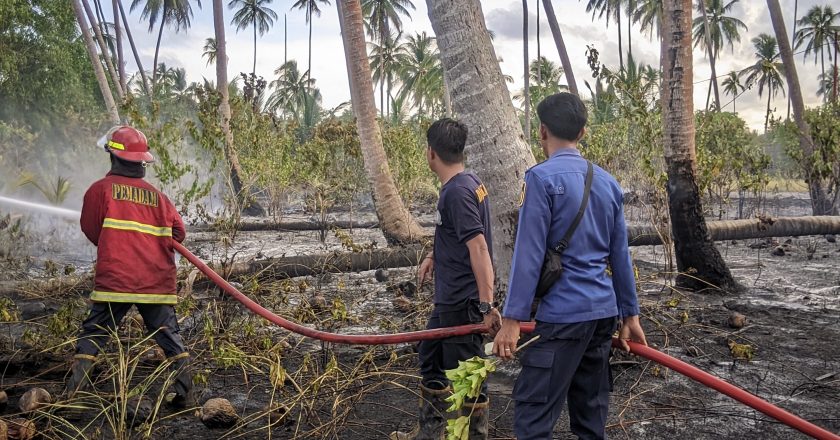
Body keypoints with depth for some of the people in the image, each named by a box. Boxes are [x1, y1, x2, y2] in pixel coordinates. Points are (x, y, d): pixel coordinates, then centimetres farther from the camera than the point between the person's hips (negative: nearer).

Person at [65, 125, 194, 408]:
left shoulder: (100, 189, -2)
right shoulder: (157, 196, 6)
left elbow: (91, 230, 6)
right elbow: (177, 232, 4)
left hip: (114, 280, -2)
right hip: (157, 282, 2)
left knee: (93, 334, 11)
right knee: (169, 335, 10)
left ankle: (74, 390, 10)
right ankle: (185, 393, 8)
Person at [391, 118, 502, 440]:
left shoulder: (456, 191, -21)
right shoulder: (469, 182, 8)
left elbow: (479, 248, -28)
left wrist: (487, 305, -30)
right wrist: (434, 255, 14)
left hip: (462, 302, -11)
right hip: (451, 298, 11)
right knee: (431, 358, 22)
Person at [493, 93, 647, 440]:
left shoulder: (542, 177, -10)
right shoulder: (608, 182, 11)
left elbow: (529, 254, -15)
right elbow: (620, 255, 14)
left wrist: (512, 319, -12)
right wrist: (629, 314, 21)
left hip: (563, 313, -8)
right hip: (604, 311, 8)